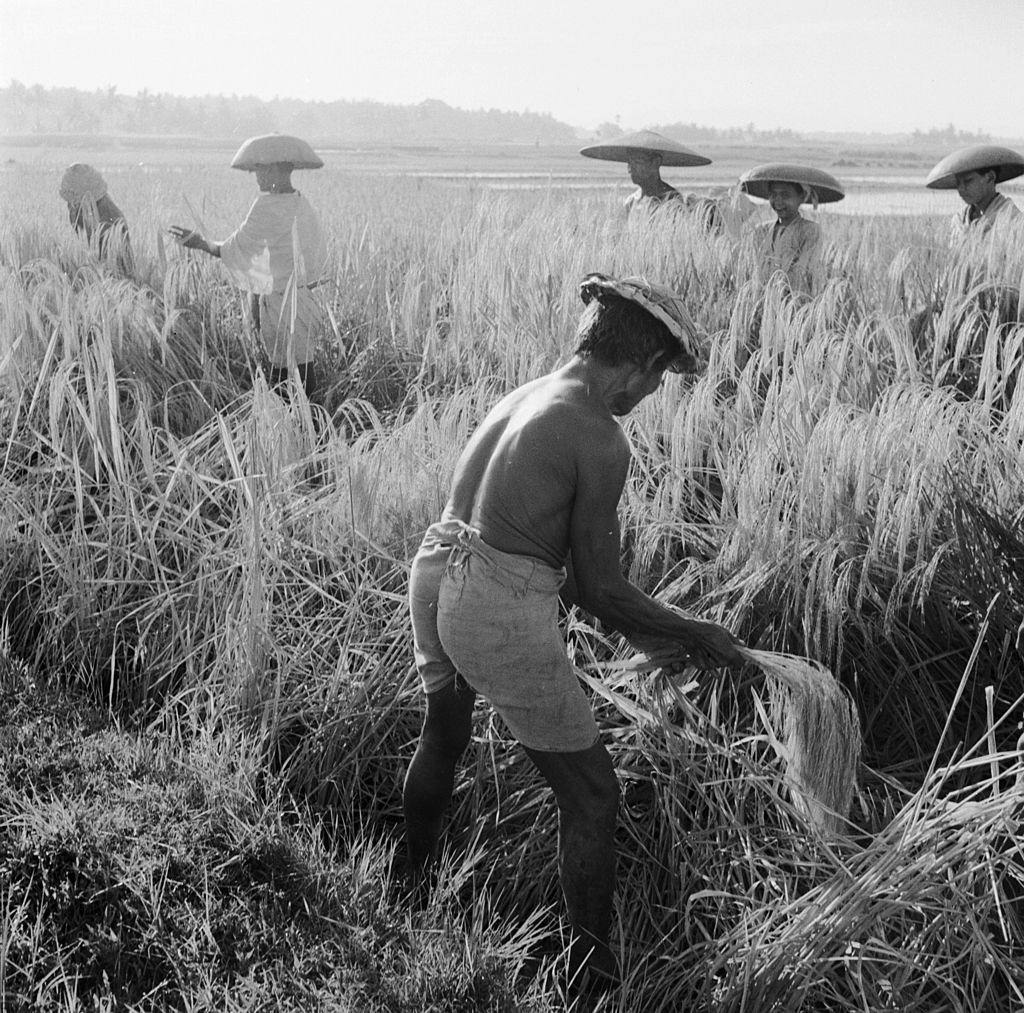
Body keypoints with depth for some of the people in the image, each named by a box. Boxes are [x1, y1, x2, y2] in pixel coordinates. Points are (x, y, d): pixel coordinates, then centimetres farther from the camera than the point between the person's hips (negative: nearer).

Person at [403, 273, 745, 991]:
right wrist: (692, 634, 5)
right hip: (504, 620, -9)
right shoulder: (602, 440, -15)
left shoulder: (525, 397, 12)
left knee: (444, 735, 35)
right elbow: (600, 585, -10)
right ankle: (593, 966, 23)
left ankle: (412, 879, 60)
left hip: (436, 578, 9)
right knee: (591, 795, 10)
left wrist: (638, 631, 22)